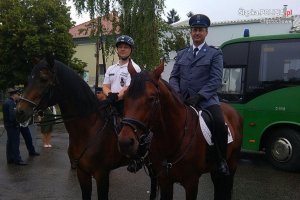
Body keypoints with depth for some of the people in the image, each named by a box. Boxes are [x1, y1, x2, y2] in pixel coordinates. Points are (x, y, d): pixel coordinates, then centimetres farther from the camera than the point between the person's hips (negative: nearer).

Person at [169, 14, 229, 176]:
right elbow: (173, 76, 13)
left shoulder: (215, 53, 4)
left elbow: (216, 80, -7)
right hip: (183, 100, 4)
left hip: (206, 99, -4)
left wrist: (199, 96, -19)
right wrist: (176, 91, -8)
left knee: (219, 124, -29)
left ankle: (221, 160, -5)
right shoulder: (181, 54, 17)